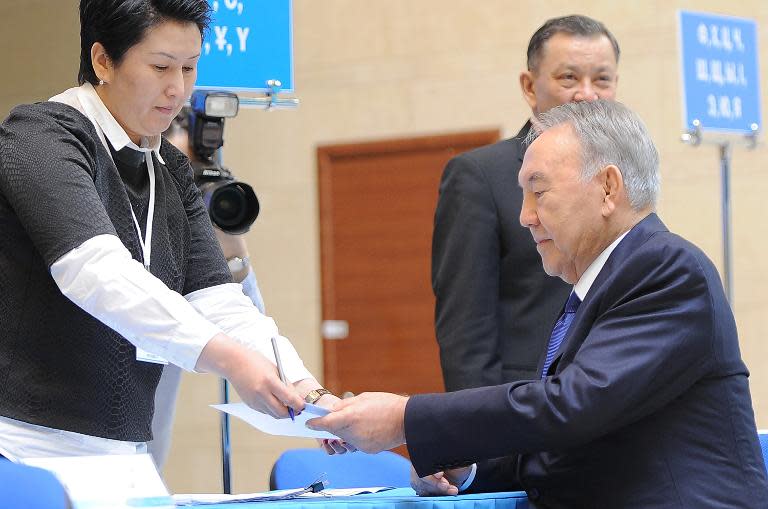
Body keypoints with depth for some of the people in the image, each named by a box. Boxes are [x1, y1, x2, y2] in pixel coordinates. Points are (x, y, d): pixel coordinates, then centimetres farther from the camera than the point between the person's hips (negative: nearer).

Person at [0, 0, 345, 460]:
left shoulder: (171, 172, 14)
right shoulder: (40, 136, -9)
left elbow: (219, 302, 5)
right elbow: (98, 272, -24)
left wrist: (307, 392, -12)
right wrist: (230, 358, -34)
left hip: (121, 455, 7)